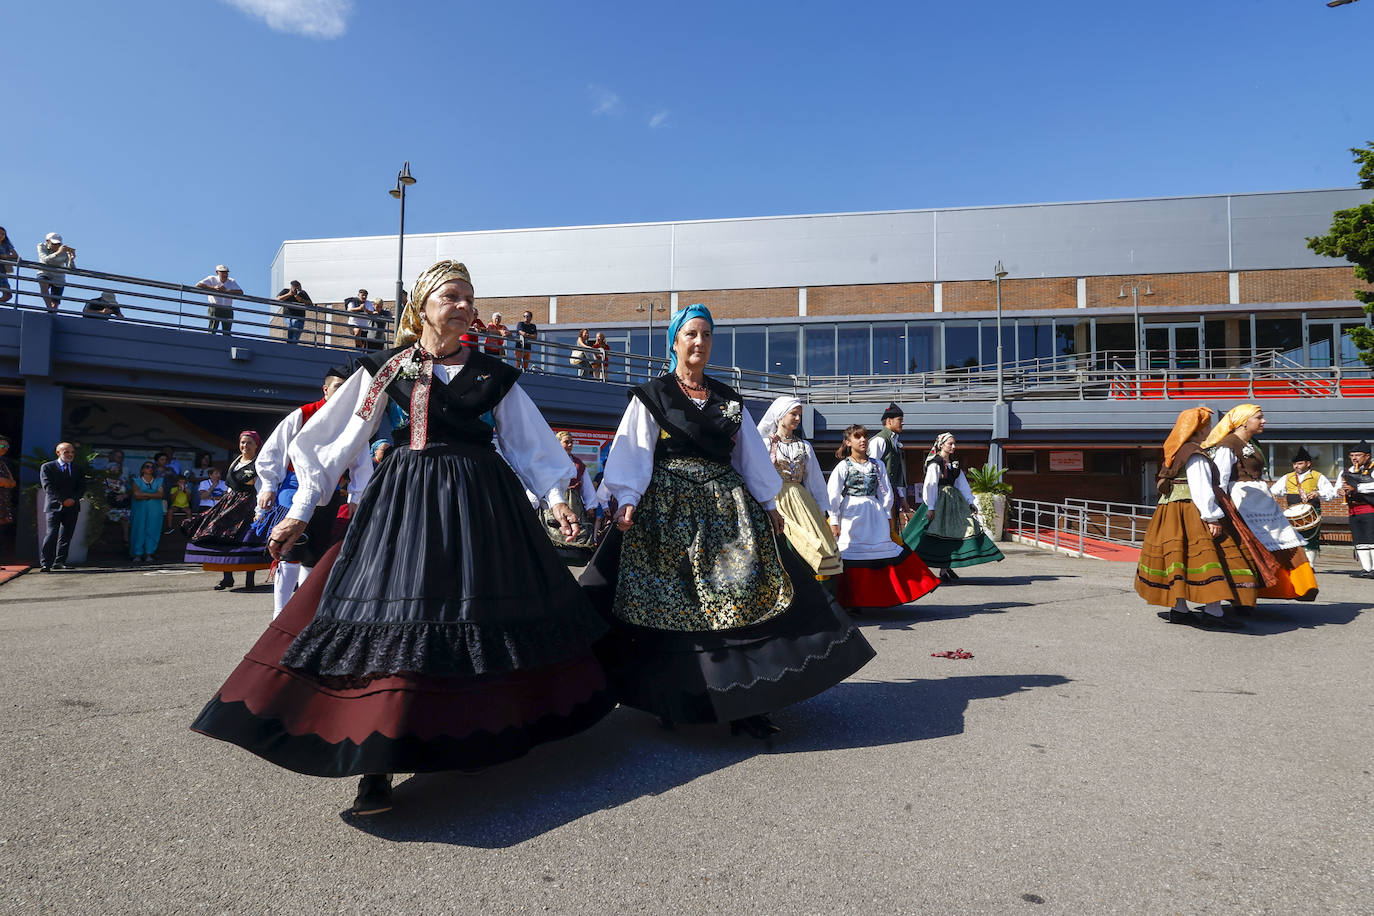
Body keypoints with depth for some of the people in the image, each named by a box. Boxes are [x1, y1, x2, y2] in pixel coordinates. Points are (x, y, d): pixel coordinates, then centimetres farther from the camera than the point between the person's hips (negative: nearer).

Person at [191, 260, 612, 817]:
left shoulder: (493, 374, 9)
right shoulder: (389, 367, 6)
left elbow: (527, 443, 12)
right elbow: (339, 439, 5)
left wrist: (556, 498, 2)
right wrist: (300, 510, 3)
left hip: (481, 502, 2)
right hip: (405, 499, -2)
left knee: (483, 616, 7)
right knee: (393, 615, -9)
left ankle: (483, 734, 28)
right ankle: (378, 768, -3)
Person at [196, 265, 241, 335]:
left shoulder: (232, 281, 8)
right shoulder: (212, 279, 4)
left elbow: (240, 292, -6)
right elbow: (198, 285, -8)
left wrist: (226, 291, -17)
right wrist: (213, 288, -17)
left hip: (228, 309, 2)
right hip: (215, 308, -2)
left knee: (227, 333, -1)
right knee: (212, 330, -10)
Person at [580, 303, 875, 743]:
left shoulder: (728, 398, 16)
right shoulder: (652, 395, 4)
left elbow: (750, 454, 17)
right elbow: (633, 452, -5)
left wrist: (768, 504, 13)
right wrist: (627, 501, -17)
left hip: (726, 505, 4)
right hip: (669, 509, -3)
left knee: (743, 595, -5)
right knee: (671, 605, -1)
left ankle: (745, 705, 1)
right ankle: (676, 702, 13)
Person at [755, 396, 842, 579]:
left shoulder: (804, 446, 17)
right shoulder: (766, 443, 5)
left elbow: (814, 478, 17)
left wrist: (820, 509, 12)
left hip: (800, 500, 4)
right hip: (775, 500, -4)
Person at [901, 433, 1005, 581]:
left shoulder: (954, 464, 15)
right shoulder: (935, 463, -7)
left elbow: (962, 484, 18)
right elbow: (930, 485, -13)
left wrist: (971, 502, 12)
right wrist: (931, 507, -18)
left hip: (955, 500, 7)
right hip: (940, 501, -7)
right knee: (941, 534, -6)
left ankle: (946, 567, 10)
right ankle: (943, 570, 1)